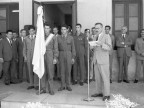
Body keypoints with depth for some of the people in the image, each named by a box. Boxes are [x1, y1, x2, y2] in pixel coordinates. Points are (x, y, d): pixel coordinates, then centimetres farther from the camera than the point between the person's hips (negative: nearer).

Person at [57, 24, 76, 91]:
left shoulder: (71, 38, 4)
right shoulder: (58, 38, 6)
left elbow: (73, 48, 4)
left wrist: (73, 57, -1)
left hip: (68, 55, -1)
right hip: (61, 55, 1)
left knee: (68, 70, 2)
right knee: (62, 71, 3)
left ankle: (68, 85, 13)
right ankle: (63, 85, 12)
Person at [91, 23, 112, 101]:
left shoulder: (106, 37, -1)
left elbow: (109, 47, -13)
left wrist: (101, 44, -29)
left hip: (103, 61, -6)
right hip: (96, 61, 6)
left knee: (105, 78, -3)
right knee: (97, 78, 9)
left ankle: (106, 95, 3)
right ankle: (99, 92, 19)